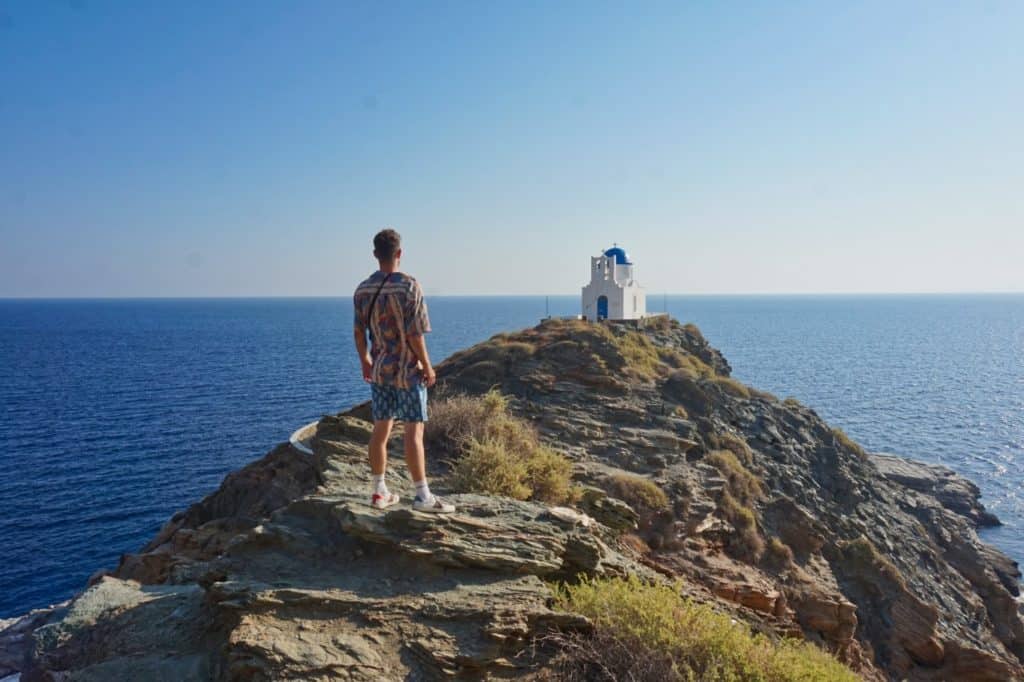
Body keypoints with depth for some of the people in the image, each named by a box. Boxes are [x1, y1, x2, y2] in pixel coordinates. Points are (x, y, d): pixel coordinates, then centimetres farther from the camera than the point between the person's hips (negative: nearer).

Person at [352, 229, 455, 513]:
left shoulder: (362, 290, 3)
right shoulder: (409, 286, -15)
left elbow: (359, 332, 8)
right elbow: (414, 335, -16)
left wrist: (365, 361, 22)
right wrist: (427, 366, -6)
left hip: (378, 370, 6)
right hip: (408, 371, -6)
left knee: (380, 429, 12)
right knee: (414, 431, -2)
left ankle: (379, 492, 20)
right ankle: (423, 495, 2)